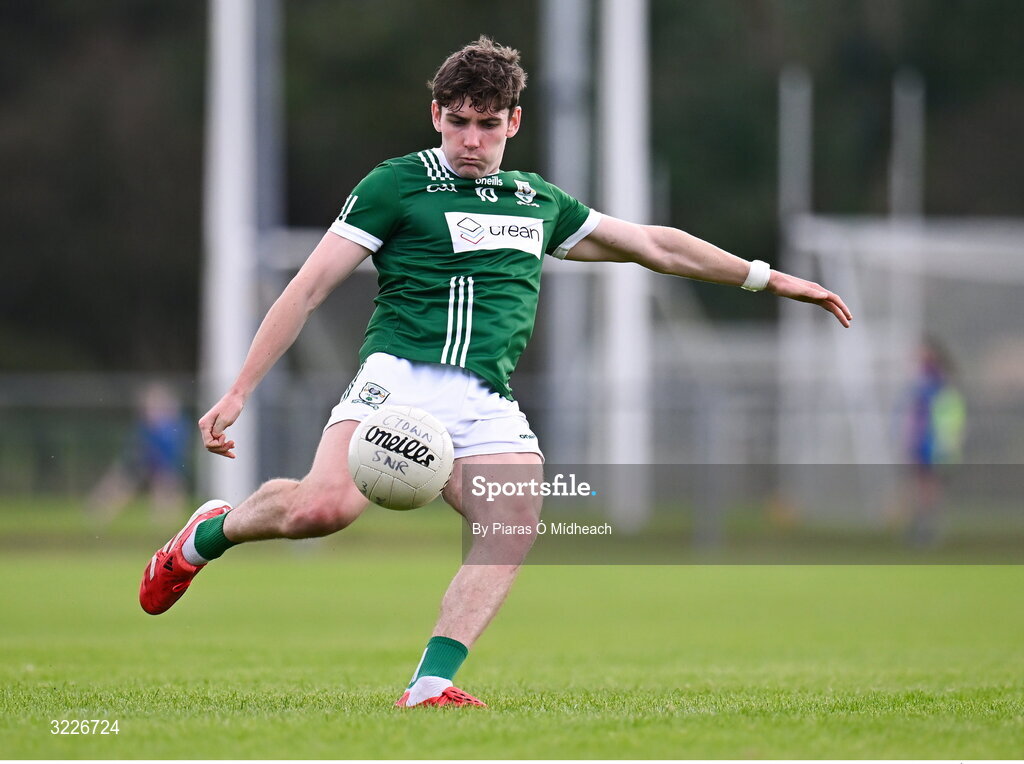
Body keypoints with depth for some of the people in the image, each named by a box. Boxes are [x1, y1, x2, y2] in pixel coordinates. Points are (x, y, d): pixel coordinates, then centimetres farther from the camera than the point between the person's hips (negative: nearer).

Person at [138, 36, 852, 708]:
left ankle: (431, 685, -30)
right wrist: (237, 393, -2)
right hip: (400, 375, -5)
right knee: (325, 505, -29)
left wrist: (768, 277, 32)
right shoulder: (397, 185, 6)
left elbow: (655, 244, 33)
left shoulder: (538, 202, 23)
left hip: (486, 403, 5)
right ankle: (210, 532, 2)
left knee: (517, 518, -26)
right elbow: (310, 287, 3)